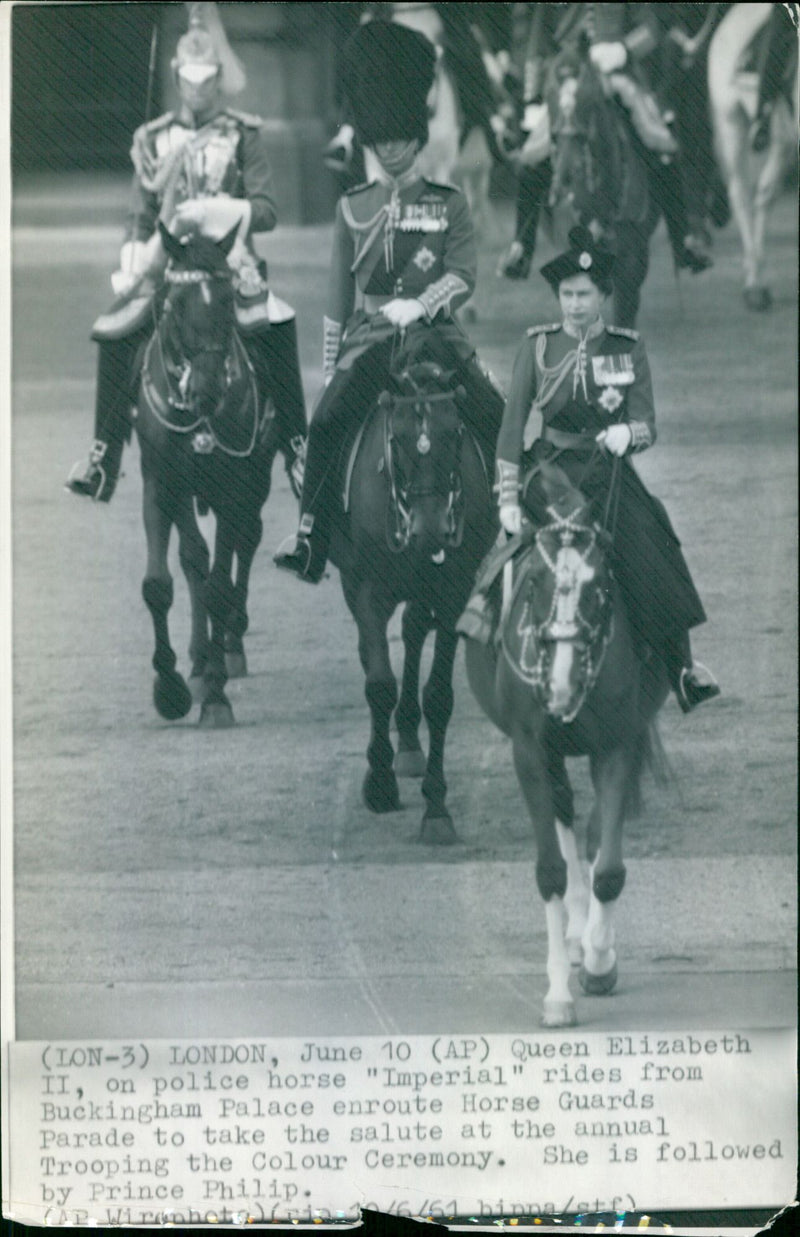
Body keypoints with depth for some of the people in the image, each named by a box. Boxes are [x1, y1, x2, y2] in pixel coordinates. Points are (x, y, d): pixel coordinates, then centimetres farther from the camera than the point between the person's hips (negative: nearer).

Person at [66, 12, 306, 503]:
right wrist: (131, 268, -1)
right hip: (167, 261, 3)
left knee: (277, 329, -28)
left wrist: (219, 211, -22)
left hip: (229, 261, -3)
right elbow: (141, 215, 15)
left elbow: (265, 209, -4)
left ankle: (297, 446, -18)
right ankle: (105, 454, -6)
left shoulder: (245, 135, 4)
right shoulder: (155, 139, 14)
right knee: (113, 334, -16)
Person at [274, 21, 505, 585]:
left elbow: (463, 276, -5)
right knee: (326, 424, -21)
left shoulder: (450, 203, 6)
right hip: (369, 333, 1)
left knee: (495, 419, -19)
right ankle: (311, 543, -15)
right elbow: (339, 294, 16)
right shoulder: (354, 208, 11)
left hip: (436, 327, -1)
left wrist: (419, 305, -24)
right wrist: (330, 366, 15)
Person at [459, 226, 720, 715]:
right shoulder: (538, 346, 3)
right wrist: (508, 498, -7)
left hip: (609, 469, -1)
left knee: (648, 548, -16)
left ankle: (683, 664, -6)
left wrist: (627, 433, -23)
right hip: (549, 468, 1)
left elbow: (648, 425, 2)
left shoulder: (628, 348, 4)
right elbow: (513, 424, 1)